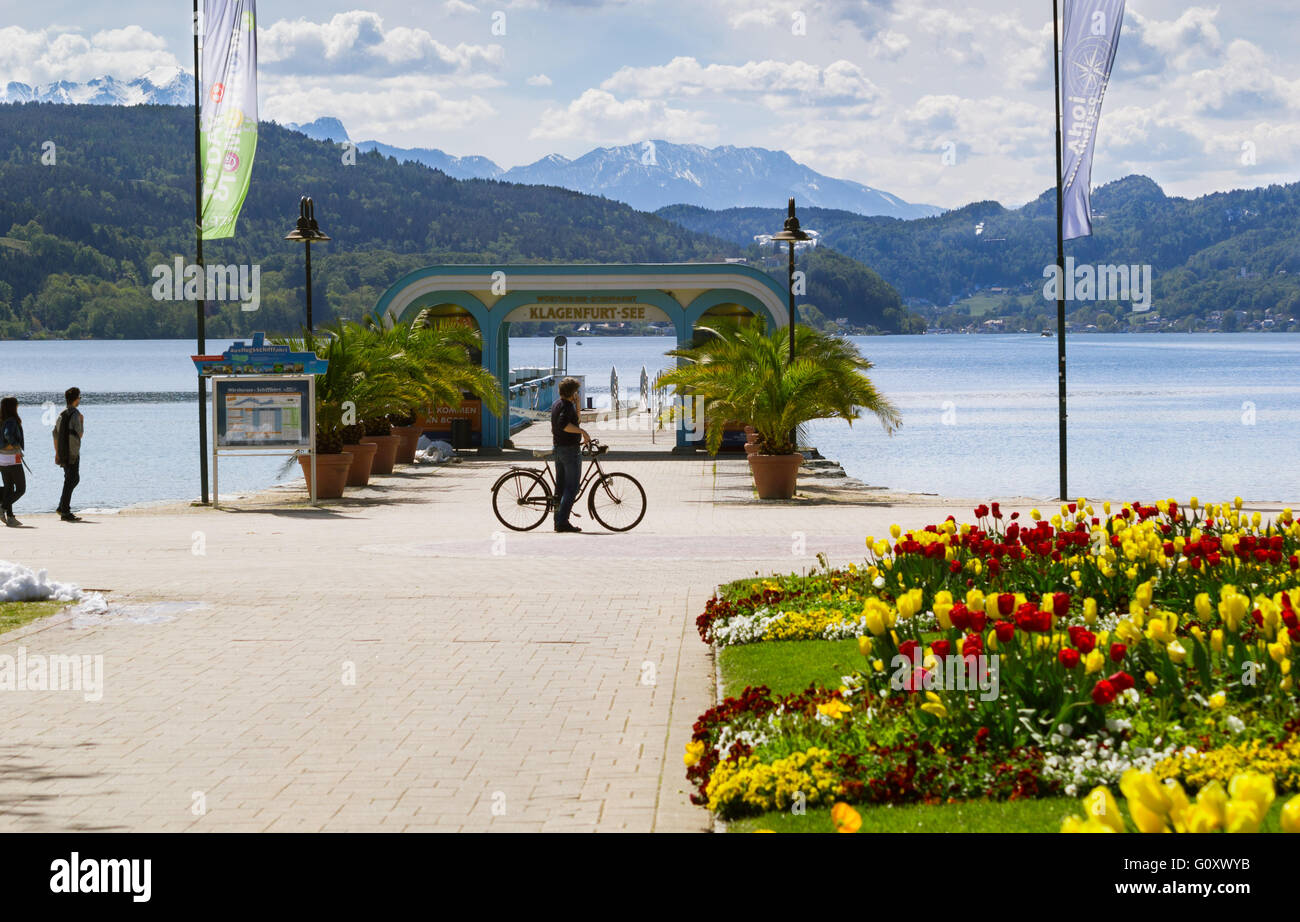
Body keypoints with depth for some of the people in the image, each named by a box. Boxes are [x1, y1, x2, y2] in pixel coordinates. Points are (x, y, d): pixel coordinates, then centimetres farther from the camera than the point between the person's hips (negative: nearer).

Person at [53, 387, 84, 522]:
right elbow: (79, 434, -17)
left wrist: (57, 452, 19)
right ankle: (65, 512, -3)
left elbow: (55, 433, 14)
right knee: (70, 481, -4)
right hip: (72, 453, -8)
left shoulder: (62, 414, 11)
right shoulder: (75, 414, -14)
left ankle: (62, 507, 16)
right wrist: (82, 421, -2)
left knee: (75, 479, 19)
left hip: (63, 453, 8)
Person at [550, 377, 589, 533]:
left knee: (560, 485, 12)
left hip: (558, 448, 10)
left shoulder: (556, 404, 14)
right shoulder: (567, 405, -15)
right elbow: (563, 424, -31)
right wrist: (582, 431, -27)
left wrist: (577, 403, 12)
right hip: (570, 449, -10)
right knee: (572, 487, -7)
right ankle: (563, 521, -13)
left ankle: (559, 521, 14)